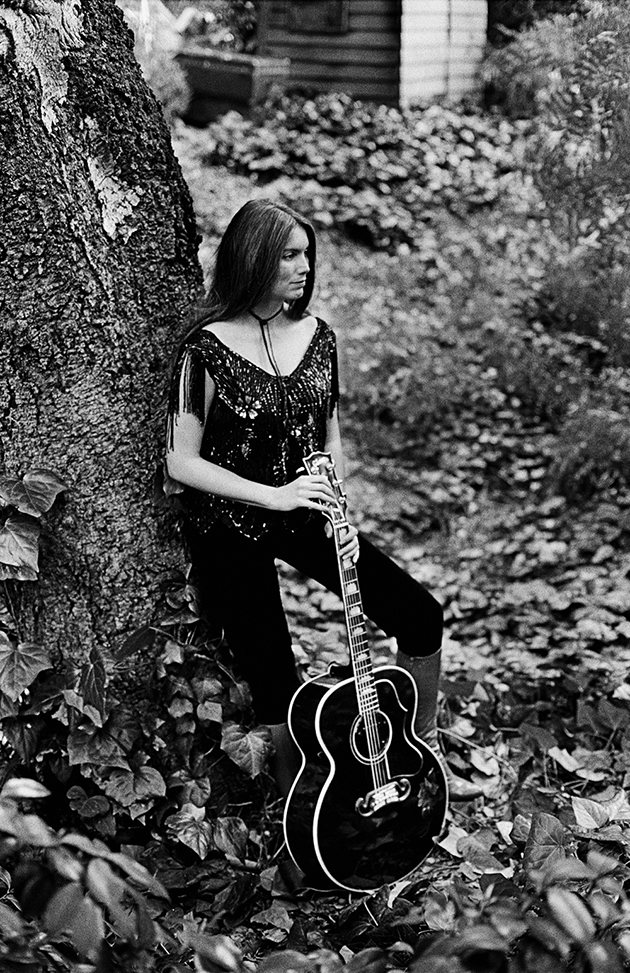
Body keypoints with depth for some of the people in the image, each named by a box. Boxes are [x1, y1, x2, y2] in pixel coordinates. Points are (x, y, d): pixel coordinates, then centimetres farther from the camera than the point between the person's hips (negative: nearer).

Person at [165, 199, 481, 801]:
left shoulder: (316, 336, 2)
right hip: (230, 530, -5)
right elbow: (181, 462, -14)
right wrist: (274, 496, -22)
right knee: (275, 682, -3)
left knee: (419, 616, -1)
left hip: (304, 519, 5)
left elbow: (331, 438, 10)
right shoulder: (207, 350, -15)